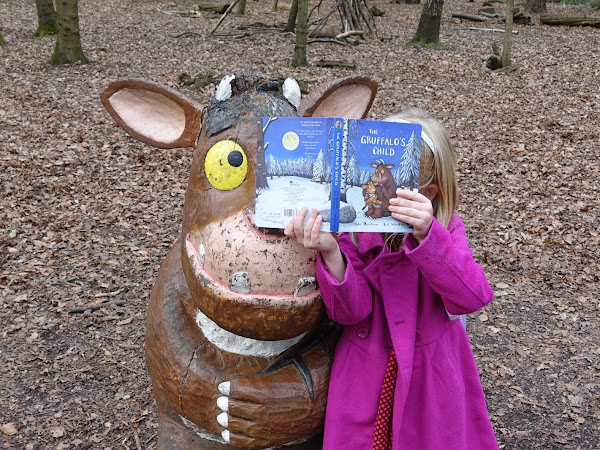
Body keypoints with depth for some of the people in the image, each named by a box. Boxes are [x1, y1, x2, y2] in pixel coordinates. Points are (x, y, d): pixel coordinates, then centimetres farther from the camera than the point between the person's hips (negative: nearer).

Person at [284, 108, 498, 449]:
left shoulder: (446, 230, -12)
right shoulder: (351, 231, -13)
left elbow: (473, 296, -28)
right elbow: (351, 311, -20)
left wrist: (427, 235, -42)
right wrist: (330, 253, -38)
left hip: (435, 374, 1)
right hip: (368, 373, 0)